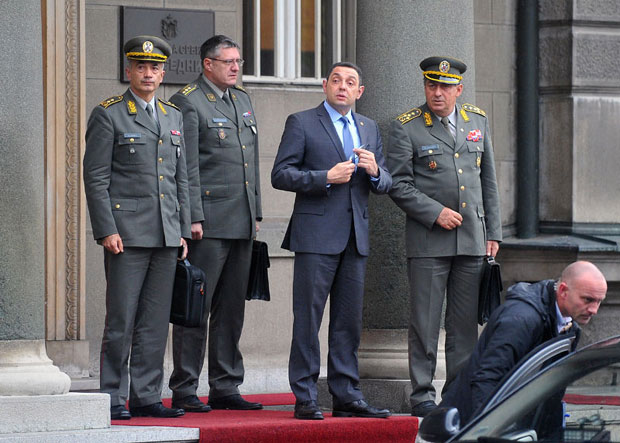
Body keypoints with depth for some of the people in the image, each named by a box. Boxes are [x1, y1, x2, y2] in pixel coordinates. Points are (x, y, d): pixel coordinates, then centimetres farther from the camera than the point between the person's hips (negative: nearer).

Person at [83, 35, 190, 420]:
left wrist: (183, 230, 12)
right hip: (127, 235, -5)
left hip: (166, 236, 6)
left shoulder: (174, 117, 16)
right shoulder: (108, 115, -1)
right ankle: (111, 398, 0)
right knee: (121, 320, -5)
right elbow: (96, 178, -6)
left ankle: (146, 398, 10)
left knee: (156, 322, 5)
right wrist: (106, 230, -13)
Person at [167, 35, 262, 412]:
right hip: (208, 224, -8)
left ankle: (226, 388, 14)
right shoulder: (188, 102, -6)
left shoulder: (243, 99, 18)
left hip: (241, 224, 8)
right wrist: (194, 218, -16)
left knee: (232, 308, 9)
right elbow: (186, 166, -12)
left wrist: (256, 212, 19)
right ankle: (184, 391, -3)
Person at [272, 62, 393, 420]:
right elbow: (281, 175, -6)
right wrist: (326, 178, -16)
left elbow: (386, 185, 18)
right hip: (317, 235, -5)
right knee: (308, 319, -5)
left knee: (350, 320, 7)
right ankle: (305, 399, -2)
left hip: (355, 238, 5)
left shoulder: (370, 128, 18)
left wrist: (375, 172, -5)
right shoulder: (302, 123, 1)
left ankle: (347, 396, 11)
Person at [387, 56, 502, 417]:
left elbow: (489, 181, 15)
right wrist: (435, 212, -15)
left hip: (472, 239, 4)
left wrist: (493, 233, 11)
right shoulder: (406, 127, -2)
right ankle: (422, 394, 3)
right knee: (425, 321, -3)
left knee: (466, 321, 5)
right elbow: (398, 184, -5)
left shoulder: (478, 121, 11)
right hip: (428, 240, -4)